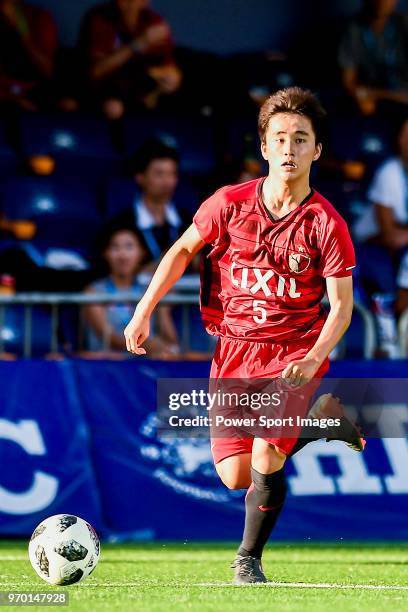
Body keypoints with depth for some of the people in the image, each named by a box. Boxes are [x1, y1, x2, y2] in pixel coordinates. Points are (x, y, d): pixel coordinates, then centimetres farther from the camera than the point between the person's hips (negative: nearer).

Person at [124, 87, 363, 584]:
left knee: (265, 461, -20)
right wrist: (143, 311, 4)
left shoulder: (326, 224, -11)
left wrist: (313, 360, -25)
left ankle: (249, 560, 6)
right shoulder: (231, 203, -4)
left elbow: (342, 305, -9)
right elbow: (183, 250, 11)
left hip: (294, 352, -3)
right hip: (233, 352, 3)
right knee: (235, 477, 1)